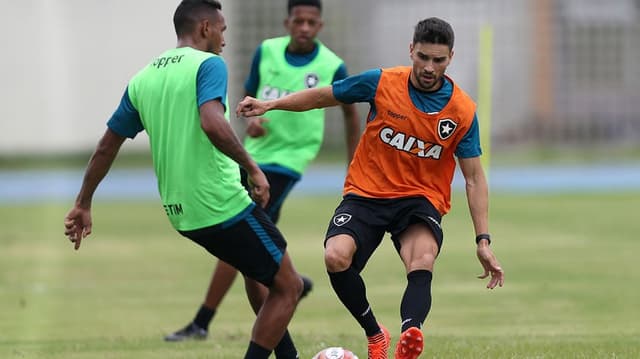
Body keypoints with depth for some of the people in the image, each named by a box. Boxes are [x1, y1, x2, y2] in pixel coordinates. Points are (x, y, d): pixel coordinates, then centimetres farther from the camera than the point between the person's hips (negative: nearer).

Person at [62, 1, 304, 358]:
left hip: (181, 213, 8)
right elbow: (212, 124, -27)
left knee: (259, 269, 28)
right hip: (223, 205, -8)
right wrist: (252, 167, -18)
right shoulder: (208, 64, -8)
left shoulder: (143, 79, 12)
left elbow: (106, 147, 17)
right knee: (288, 286, 2)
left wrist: (83, 204, 25)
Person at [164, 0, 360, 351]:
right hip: (255, 154, 6)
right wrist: (251, 119, -10)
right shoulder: (267, 51, -1)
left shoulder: (331, 68, -10)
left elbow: (350, 113, 6)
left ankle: (201, 323, -11)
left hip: (287, 161, -6)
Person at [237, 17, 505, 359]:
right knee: (336, 257, -26)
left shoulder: (462, 111, -7)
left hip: (421, 199, -1)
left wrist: (483, 242, -6)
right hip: (366, 193, 1)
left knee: (423, 260, -33)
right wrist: (271, 104, -2)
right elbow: (324, 96, 8)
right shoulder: (381, 84, -8)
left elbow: (474, 179, -1)